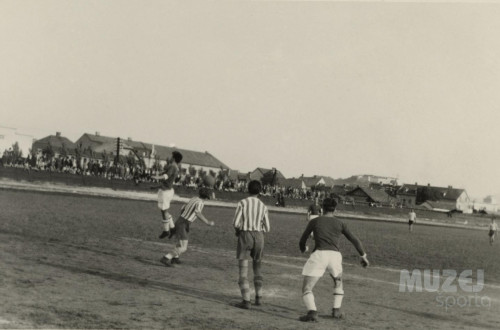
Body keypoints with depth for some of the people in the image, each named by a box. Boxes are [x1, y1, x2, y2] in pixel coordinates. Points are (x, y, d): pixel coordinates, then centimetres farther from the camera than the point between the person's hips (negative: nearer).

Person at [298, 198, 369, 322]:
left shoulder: (314, 221, 15)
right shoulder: (340, 223, 17)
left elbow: (302, 241, 23)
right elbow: (355, 240, 18)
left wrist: (303, 250, 46)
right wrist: (364, 256, 30)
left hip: (319, 255, -2)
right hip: (335, 256, 2)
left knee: (306, 289, 2)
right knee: (338, 282, 33)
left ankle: (312, 312, -24)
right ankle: (337, 310, 18)